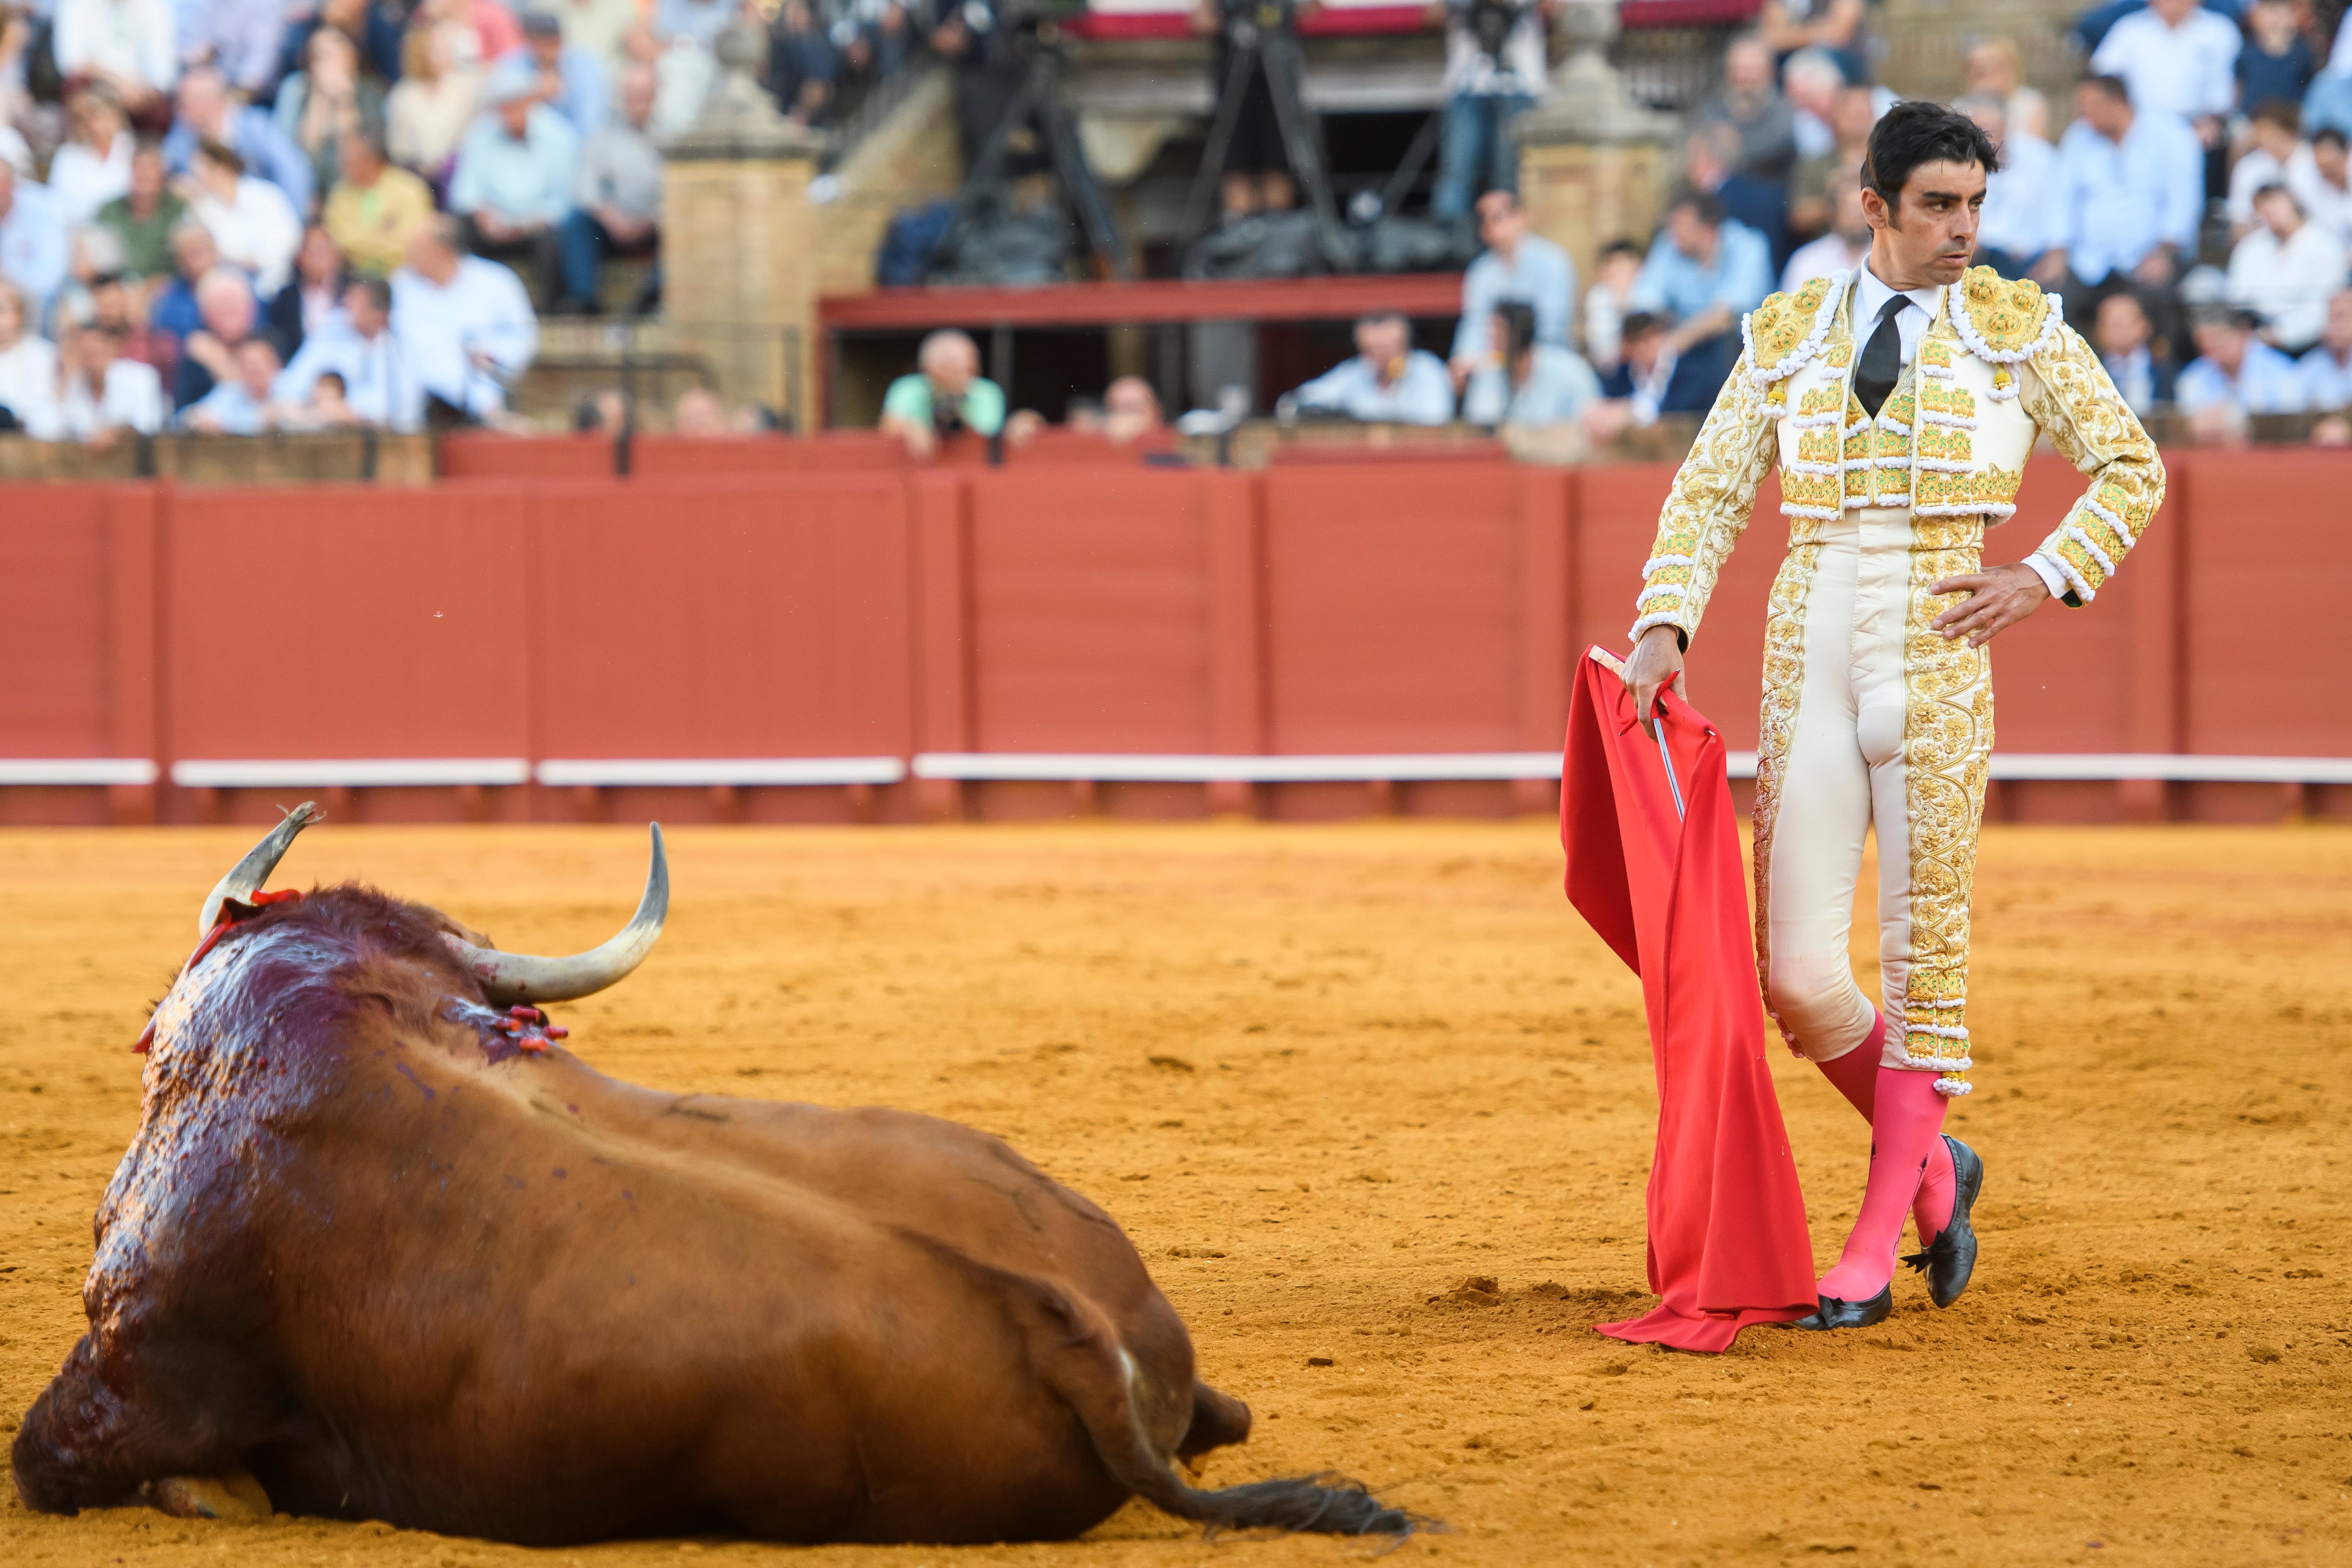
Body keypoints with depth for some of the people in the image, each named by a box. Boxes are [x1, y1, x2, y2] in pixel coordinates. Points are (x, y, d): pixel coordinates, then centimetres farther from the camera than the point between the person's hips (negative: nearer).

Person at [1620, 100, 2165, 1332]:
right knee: (1797, 976, -4)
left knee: (1925, 950, 0)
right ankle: (1930, 1163, 22)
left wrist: (2044, 580, -3)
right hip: (1808, 666, 2)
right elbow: (1708, 494, 11)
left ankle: (1875, 1247, 10)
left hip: (1936, 667, -2)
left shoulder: (2016, 329, 4)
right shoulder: (1788, 339, 9)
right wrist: (1663, 627, -2)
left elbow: (2131, 469, 10)